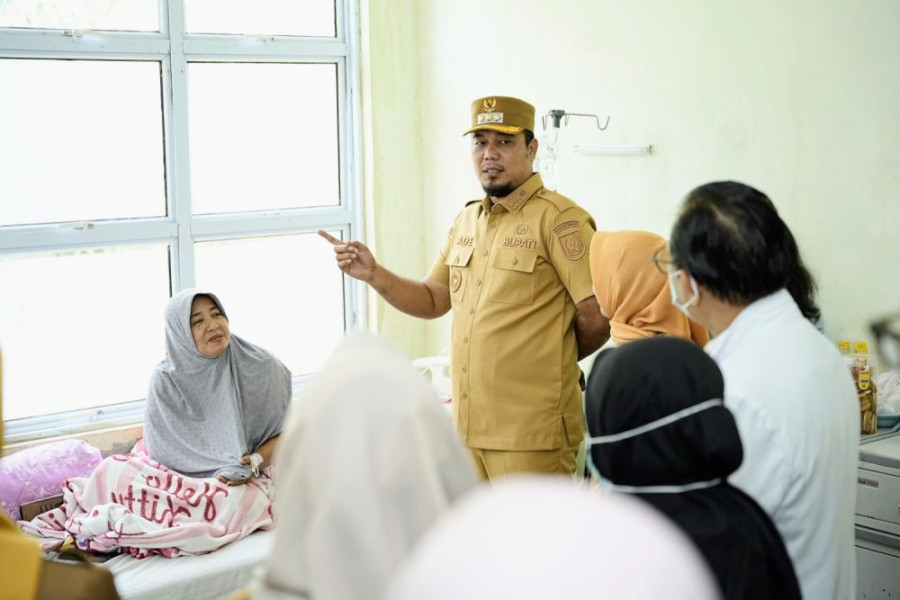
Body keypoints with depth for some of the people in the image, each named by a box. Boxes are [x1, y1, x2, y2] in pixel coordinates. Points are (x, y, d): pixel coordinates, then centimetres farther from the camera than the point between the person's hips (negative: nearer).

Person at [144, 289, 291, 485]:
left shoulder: (262, 366, -5)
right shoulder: (166, 381, -6)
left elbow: (285, 432, 2)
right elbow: (165, 449, -5)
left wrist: (255, 462, -16)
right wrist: (222, 470, -17)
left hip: (258, 481, -1)